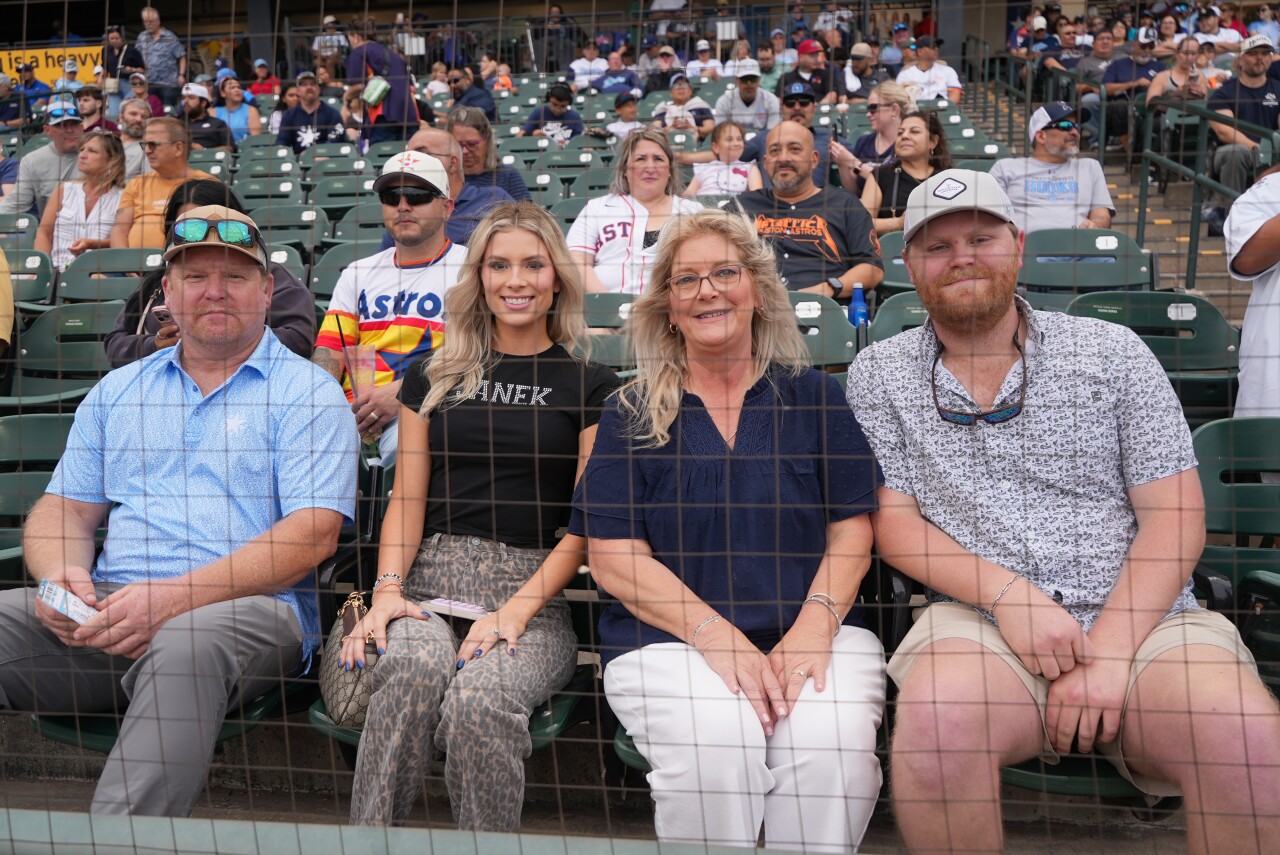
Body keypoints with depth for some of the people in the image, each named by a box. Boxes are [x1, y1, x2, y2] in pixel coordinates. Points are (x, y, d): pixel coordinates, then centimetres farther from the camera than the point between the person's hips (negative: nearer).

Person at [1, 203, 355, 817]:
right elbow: (65, 507, 20)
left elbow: (314, 534, -6)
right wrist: (60, 573, -6)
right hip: (105, 608, 5)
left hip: (245, 608, -4)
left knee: (184, 644, -38)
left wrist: (174, 597, -17)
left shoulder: (306, 393, 6)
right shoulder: (117, 391, 24)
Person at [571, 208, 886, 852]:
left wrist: (814, 626, -12)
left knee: (833, 743, -29)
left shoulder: (812, 396, 12)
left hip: (813, 634, 1)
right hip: (667, 640, -1)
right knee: (713, 745, -30)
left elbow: (852, 532, 7)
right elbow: (614, 559, 0)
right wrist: (718, 638, -13)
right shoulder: (631, 413, 7)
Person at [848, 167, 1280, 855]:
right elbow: (893, 522, 4)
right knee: (937, 716, -34)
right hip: (980, 619, 0)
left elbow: (1176, 518, 3)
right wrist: (1004, 592, -13)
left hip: (1139, 618, 1)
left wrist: (1109, 650, -11)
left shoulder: (1112, 352, 9)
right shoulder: (878, 375, 10)